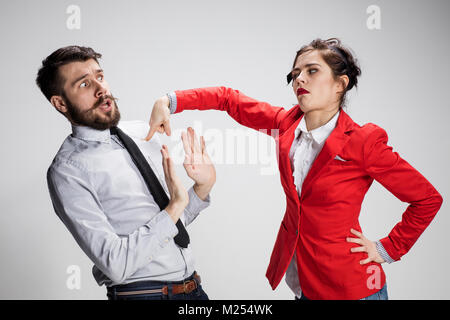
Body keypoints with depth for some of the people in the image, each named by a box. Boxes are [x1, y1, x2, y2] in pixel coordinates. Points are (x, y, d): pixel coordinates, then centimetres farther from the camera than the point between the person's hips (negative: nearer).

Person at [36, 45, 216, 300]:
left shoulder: (142, 132, 5)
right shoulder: (68, 171, -14)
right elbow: (116, 265, -21)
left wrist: (204, 187, -4)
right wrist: (174, 207, -22)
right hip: (141, 292, -6)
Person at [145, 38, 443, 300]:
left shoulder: (363, 142, -18)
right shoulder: (287, 123, -4)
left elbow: (428, 198, -10)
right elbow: (229, 98, 3)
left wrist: (388, 249, -8)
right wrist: (169, 102, -8)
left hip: (348, 287, -5)